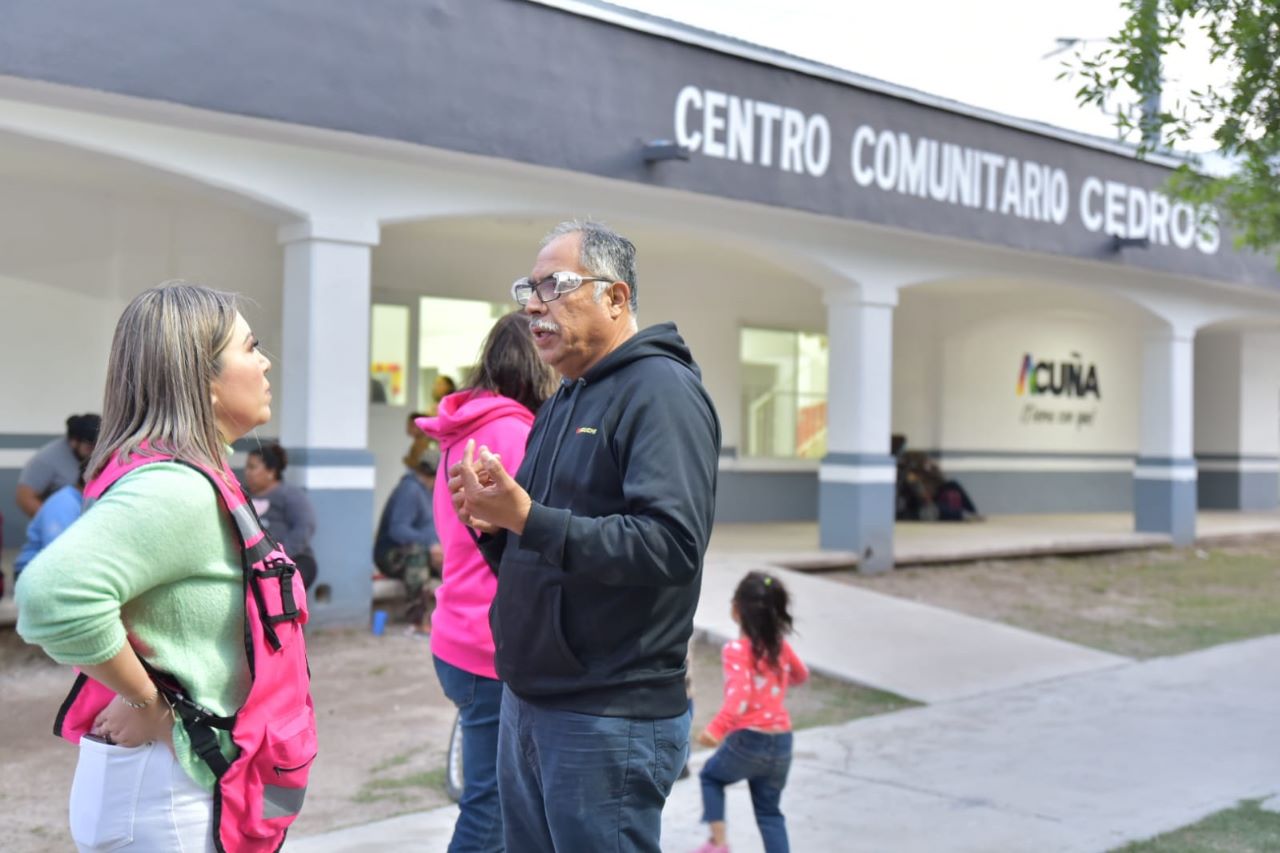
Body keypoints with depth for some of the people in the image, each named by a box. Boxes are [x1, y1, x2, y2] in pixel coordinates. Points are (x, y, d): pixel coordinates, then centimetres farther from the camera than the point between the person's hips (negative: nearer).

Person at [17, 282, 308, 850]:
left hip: (186, 780, 9)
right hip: (169, 798, -9)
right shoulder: (176, 488, -23)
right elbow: (54, 593, -37)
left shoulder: (180, 478, 8)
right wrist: (150, 703, -23)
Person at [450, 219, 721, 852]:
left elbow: (672, 544, -26)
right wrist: (491, 522, -1)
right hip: (527, 702, 9)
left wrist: (528, 518, -27)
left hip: (609, 721, -9)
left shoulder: (661, 390, -12)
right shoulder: (562, 403, 17)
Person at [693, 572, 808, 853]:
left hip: (748, 740, -5)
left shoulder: (736, 650, -14)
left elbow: (739, 697, -28)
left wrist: (715, 729, -35)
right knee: (769, 811, 17)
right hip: (782, 744, 5)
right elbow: (801, 675, 26)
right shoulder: (781, 646, 5)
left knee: (711, 776, 24)